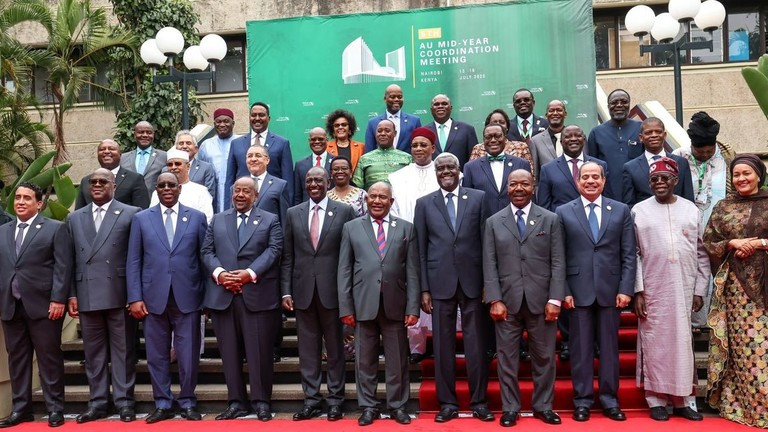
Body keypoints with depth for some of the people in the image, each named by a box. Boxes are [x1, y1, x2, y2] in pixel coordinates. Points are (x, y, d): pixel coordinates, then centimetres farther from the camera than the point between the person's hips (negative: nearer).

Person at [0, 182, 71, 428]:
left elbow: (63, 267, -6)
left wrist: (58, 300, -13)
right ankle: (20, 408, 21)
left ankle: (55, 408, 10)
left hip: (43, 305, -5)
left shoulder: (55, 229, 0)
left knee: (49, 358, 1)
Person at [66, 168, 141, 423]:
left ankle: (124, 401, 12)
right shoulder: (74, 218, 15)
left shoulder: (131, 214, 1)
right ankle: (98, 402, 20)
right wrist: (71, 294, 5)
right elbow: (70, 260, 12)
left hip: (119, 294, -4)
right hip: (87, 295, 4)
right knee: (93, 352, 10)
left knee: (123, 350, 4)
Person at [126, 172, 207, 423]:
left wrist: (207, 295, 1)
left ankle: (187, 403, 20)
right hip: (154, 297, 1)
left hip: (187, 297, -1)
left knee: (188, 354, 5)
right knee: (157, 354, 8)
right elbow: (134, 262, 5)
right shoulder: (141, 219, 8)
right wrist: (135, 297, -3)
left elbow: (204, 257, 5)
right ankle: (162, 404, 21)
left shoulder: (197, 218, 6)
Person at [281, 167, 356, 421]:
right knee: (307, 348, 8)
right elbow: (287, 257, 7)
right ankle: (311, 400, 19)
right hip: (303, 290, 2)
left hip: (332, 289, -2)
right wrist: (286, 291, 0)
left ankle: (335, 400, 19)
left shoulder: (344, 212, 0)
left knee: (335, 347, 8)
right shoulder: (293, 213, 8)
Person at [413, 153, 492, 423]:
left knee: (476, 344, 6)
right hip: (440, 283, 1)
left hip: (472, 281, 0)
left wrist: (488, 283, -1)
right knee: (443, 345, 6)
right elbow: (421, 250, 5)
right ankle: (447, 403, 19)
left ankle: (479, 402, 19)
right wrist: (424, 289, 0)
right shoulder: (424, 203, 7)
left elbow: (486, 241, 3)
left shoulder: (478, 198, 5)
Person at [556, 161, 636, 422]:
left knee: (609, 346, 9)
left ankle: (609, 400, 21)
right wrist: (563, 291, -6)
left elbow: (629, 254, 4)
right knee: (580, 348, 5)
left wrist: (626, 289, -4)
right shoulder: (563, 212, 4)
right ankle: (582, 400, 17)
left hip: (610, 289, 1)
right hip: (578, 290, -1)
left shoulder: (621, 210, 7)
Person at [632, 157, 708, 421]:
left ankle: (683, 400, 18)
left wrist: (700, 289, 3)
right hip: (652, 291, -2)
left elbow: (702, 254, 8)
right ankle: (656, 400, 13)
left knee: (683, 343, 7)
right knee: (654, 343, 3)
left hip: (684, 291, 2)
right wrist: (637, 291, -7)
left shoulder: (691, 210, 7)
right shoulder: (639, 211, 1)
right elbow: (634, 254, -1)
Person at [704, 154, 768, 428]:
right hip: (735, 284, 1)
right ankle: (740, 404, 11)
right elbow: (708, 244, 6)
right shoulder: (722, 207, 8)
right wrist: (732, 243, -9)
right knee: (743, 343, 2)